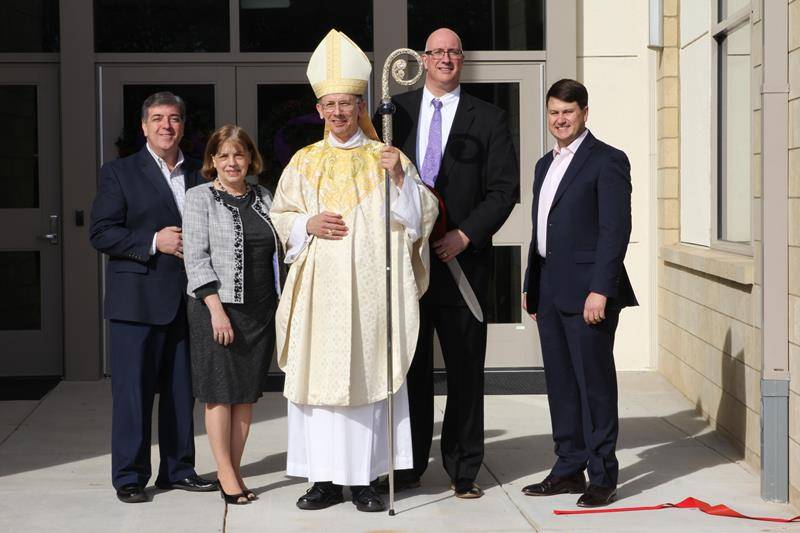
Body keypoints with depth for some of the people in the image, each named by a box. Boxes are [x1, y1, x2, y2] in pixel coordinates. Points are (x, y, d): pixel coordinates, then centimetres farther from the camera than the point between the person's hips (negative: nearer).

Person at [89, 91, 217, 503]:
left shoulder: (199, 174, 14)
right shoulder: (119, 173, 1)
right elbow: (101, 233, -6)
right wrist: (153, 242, -16)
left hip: (188, 299, 5)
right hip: (137, 299, -4)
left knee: (182, 389, 10)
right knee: (133, 389, -1)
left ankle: (178, 469, 21)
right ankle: (129, 476, 7)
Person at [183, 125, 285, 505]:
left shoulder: (263, 198, 13)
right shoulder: (200, 198, -1)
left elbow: (277, 252, 16)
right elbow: (195, 257, -8)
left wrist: (281, 304, 9)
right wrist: (217, 308, -16)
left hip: (260, 310, 5)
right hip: (217, 308, -4)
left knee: (247, 393, 6)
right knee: (220, 392, -2)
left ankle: (235, 470, 14)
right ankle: (225, 474, 6)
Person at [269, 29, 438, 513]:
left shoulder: (386, 157, 6)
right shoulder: (305, 162, 11)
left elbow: (420, 215, 2)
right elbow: (280, 216, 14)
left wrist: (401, 177, -14)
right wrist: (308, 224, -5)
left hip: (370, 287, -2)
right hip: (320, 288, 2)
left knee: (367, 375, -2)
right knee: (318, 374, -1)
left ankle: (365, 478, 5)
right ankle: (326, 479, 7)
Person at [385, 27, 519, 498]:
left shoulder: (489, 119, 5)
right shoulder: (396, 111, 11)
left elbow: (504, 189, -1)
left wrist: (465, 235, -11)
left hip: (462, 260, -1)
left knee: (466, 368, 3)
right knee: (410, 367, 6)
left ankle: (464, 468, 12)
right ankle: (409, 467, 15)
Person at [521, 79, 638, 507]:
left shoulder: (607, 161, -6)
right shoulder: (545, 165, 19)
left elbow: (615, 229, -13)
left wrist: (600, 290, -19)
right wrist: (531, 286, 19)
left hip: (586, 293, -8)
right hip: (550, 293, 8)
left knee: (595, 384, -3)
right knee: (561, 385, 11)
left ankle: (602, 477, 5)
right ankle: (569, 469, 19)